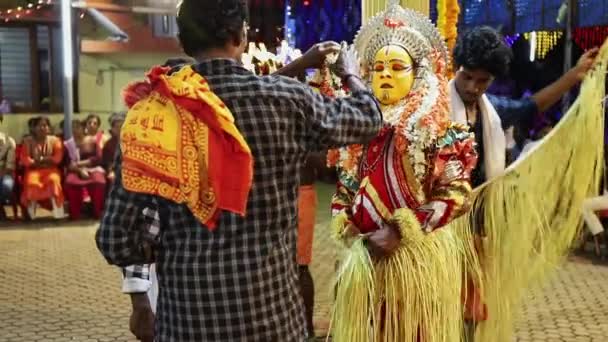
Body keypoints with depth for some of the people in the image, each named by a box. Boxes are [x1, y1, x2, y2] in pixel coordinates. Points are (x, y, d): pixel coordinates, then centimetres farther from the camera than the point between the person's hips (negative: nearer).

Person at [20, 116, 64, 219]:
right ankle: (31, 214, -18)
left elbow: (57, 158, -3)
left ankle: (59, 213, -31)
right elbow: (24, 160, -4)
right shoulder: (28, 141, 7)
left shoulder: (54, 140, 8)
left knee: (54, 180, -35)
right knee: (32, 183, -34)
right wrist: (47, 160, -9)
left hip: (50, 169, 0)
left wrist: (40, 159, -8)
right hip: (33, 170, 0)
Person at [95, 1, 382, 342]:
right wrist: (351, 74, 31)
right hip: (267, 305, -1)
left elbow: (116, 239, 3)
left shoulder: (150, 113, -4)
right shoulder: (286, 101, -10)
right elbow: (367, 117, 9)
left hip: (182, 310, 2)